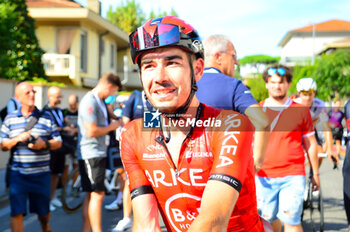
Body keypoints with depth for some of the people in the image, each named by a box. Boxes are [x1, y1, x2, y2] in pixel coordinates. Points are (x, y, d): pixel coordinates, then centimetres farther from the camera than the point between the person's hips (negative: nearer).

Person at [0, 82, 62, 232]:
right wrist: (18, 139, -13)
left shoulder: (46, 117, 4)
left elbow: (58, 142, 5)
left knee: (43, 211, 15)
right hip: (18, 173, -1)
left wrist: (44, 144, -15)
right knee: (16, 212, -8)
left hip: (41, 174, 1)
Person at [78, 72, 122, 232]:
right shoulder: (90, 101, -16)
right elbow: (91, 131, -22)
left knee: (91, 195, 13)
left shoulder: (99, 101, 16)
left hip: (98, 153, 10)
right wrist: (111, 127, -10)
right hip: (91, 154, -10)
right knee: (97, 195, -6)